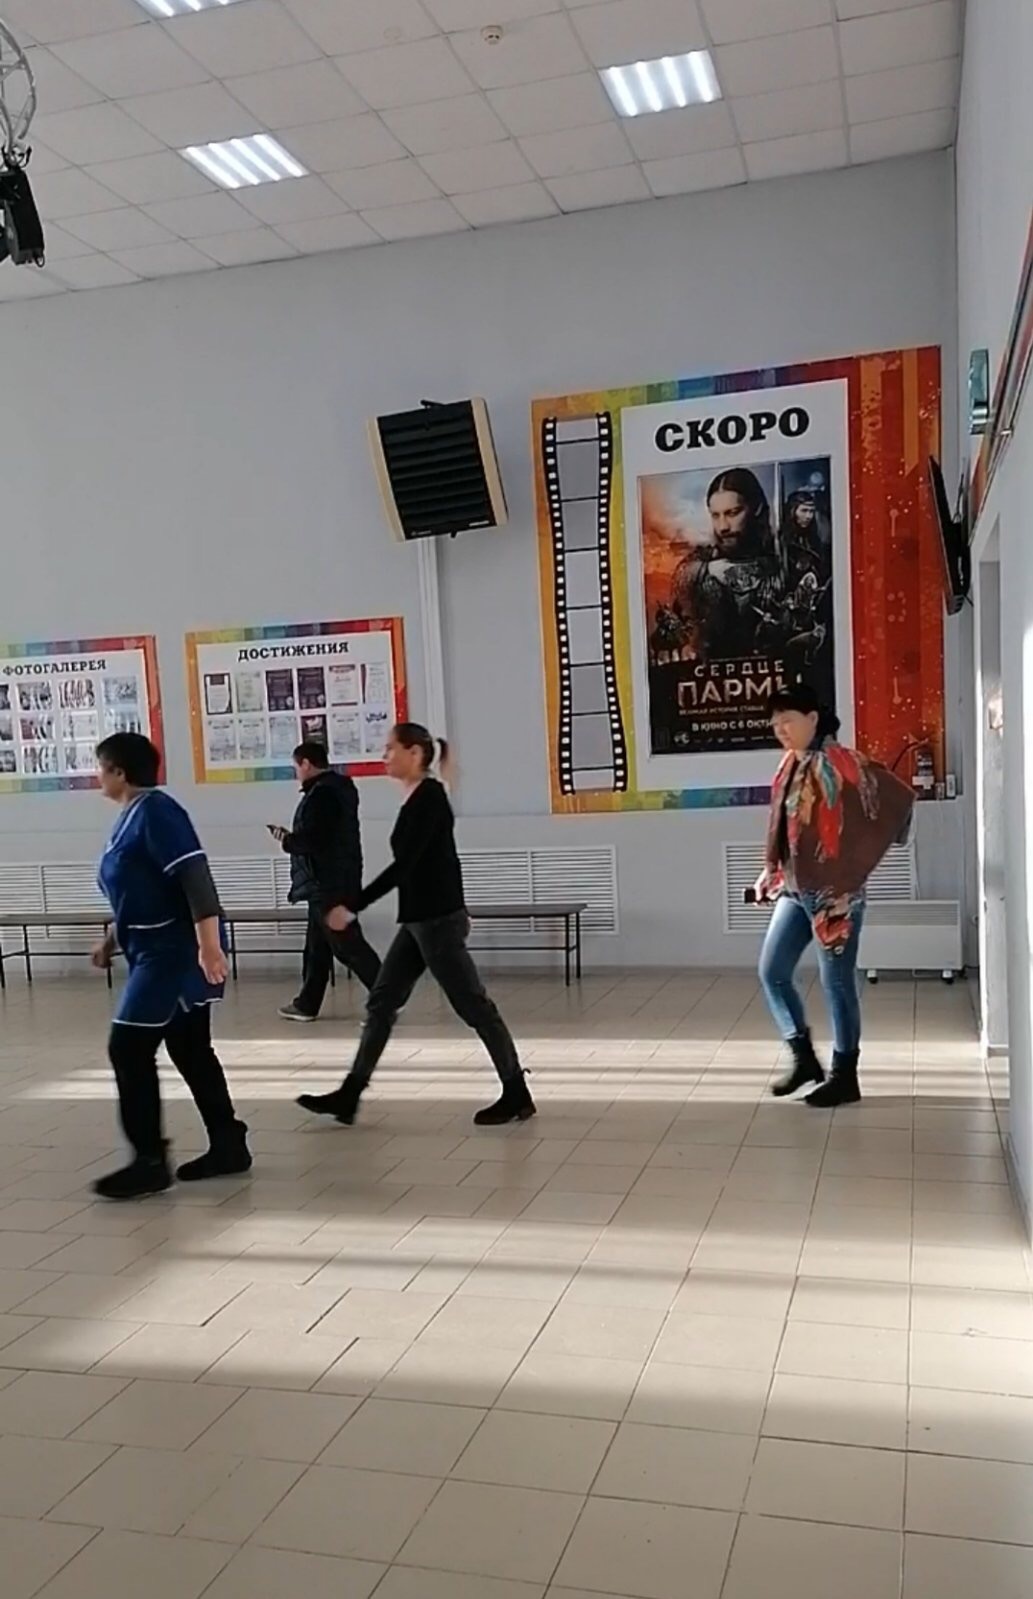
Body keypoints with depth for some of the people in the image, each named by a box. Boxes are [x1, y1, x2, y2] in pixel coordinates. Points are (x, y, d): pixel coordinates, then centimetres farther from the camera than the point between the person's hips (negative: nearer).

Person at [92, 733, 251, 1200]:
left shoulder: (156, 811, -16)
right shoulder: (131, 815, 14)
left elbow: (195, 877, -25)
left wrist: (209, 944, -31)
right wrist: (112, 940, 27)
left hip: (177, 952, -10)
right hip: (159, 953, 10)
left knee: (129, 1049, -6)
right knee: (190, 1052, 13)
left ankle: (149, 1163, 2)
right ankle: (228, 1147, 21)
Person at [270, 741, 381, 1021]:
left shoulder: (321, 793, -18)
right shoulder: (340, 787, 15)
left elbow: (312, 840, -25)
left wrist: (286, 839, -6)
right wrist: (293, 837, 10)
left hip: (327, 884, -11)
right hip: (337, 880, 11)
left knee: (347, 945, -7)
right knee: (318, 945, 17)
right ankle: (307, 1004, 26)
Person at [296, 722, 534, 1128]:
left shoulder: (429, 797, -16)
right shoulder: (416, 799, 12)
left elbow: (404, 864, -22)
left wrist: (353, 906, -22)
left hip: (438, 919, -10)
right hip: (419, 920, 10)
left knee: (473, 1006, -2)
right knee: (381, 1001, 10)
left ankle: (516, 1094, 8)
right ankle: (349, 1095, 16)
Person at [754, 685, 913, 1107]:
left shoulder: (840, 763, -15)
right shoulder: (790, 767, 10)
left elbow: (898, 798, -21)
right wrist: (771, 870, 13)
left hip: (832, 893, -8)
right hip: (794, 892, 8)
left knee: (837, 982, 2)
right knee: (771, 972, 8)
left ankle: (845, 1075, 15)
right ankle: (804, 1057, 22)